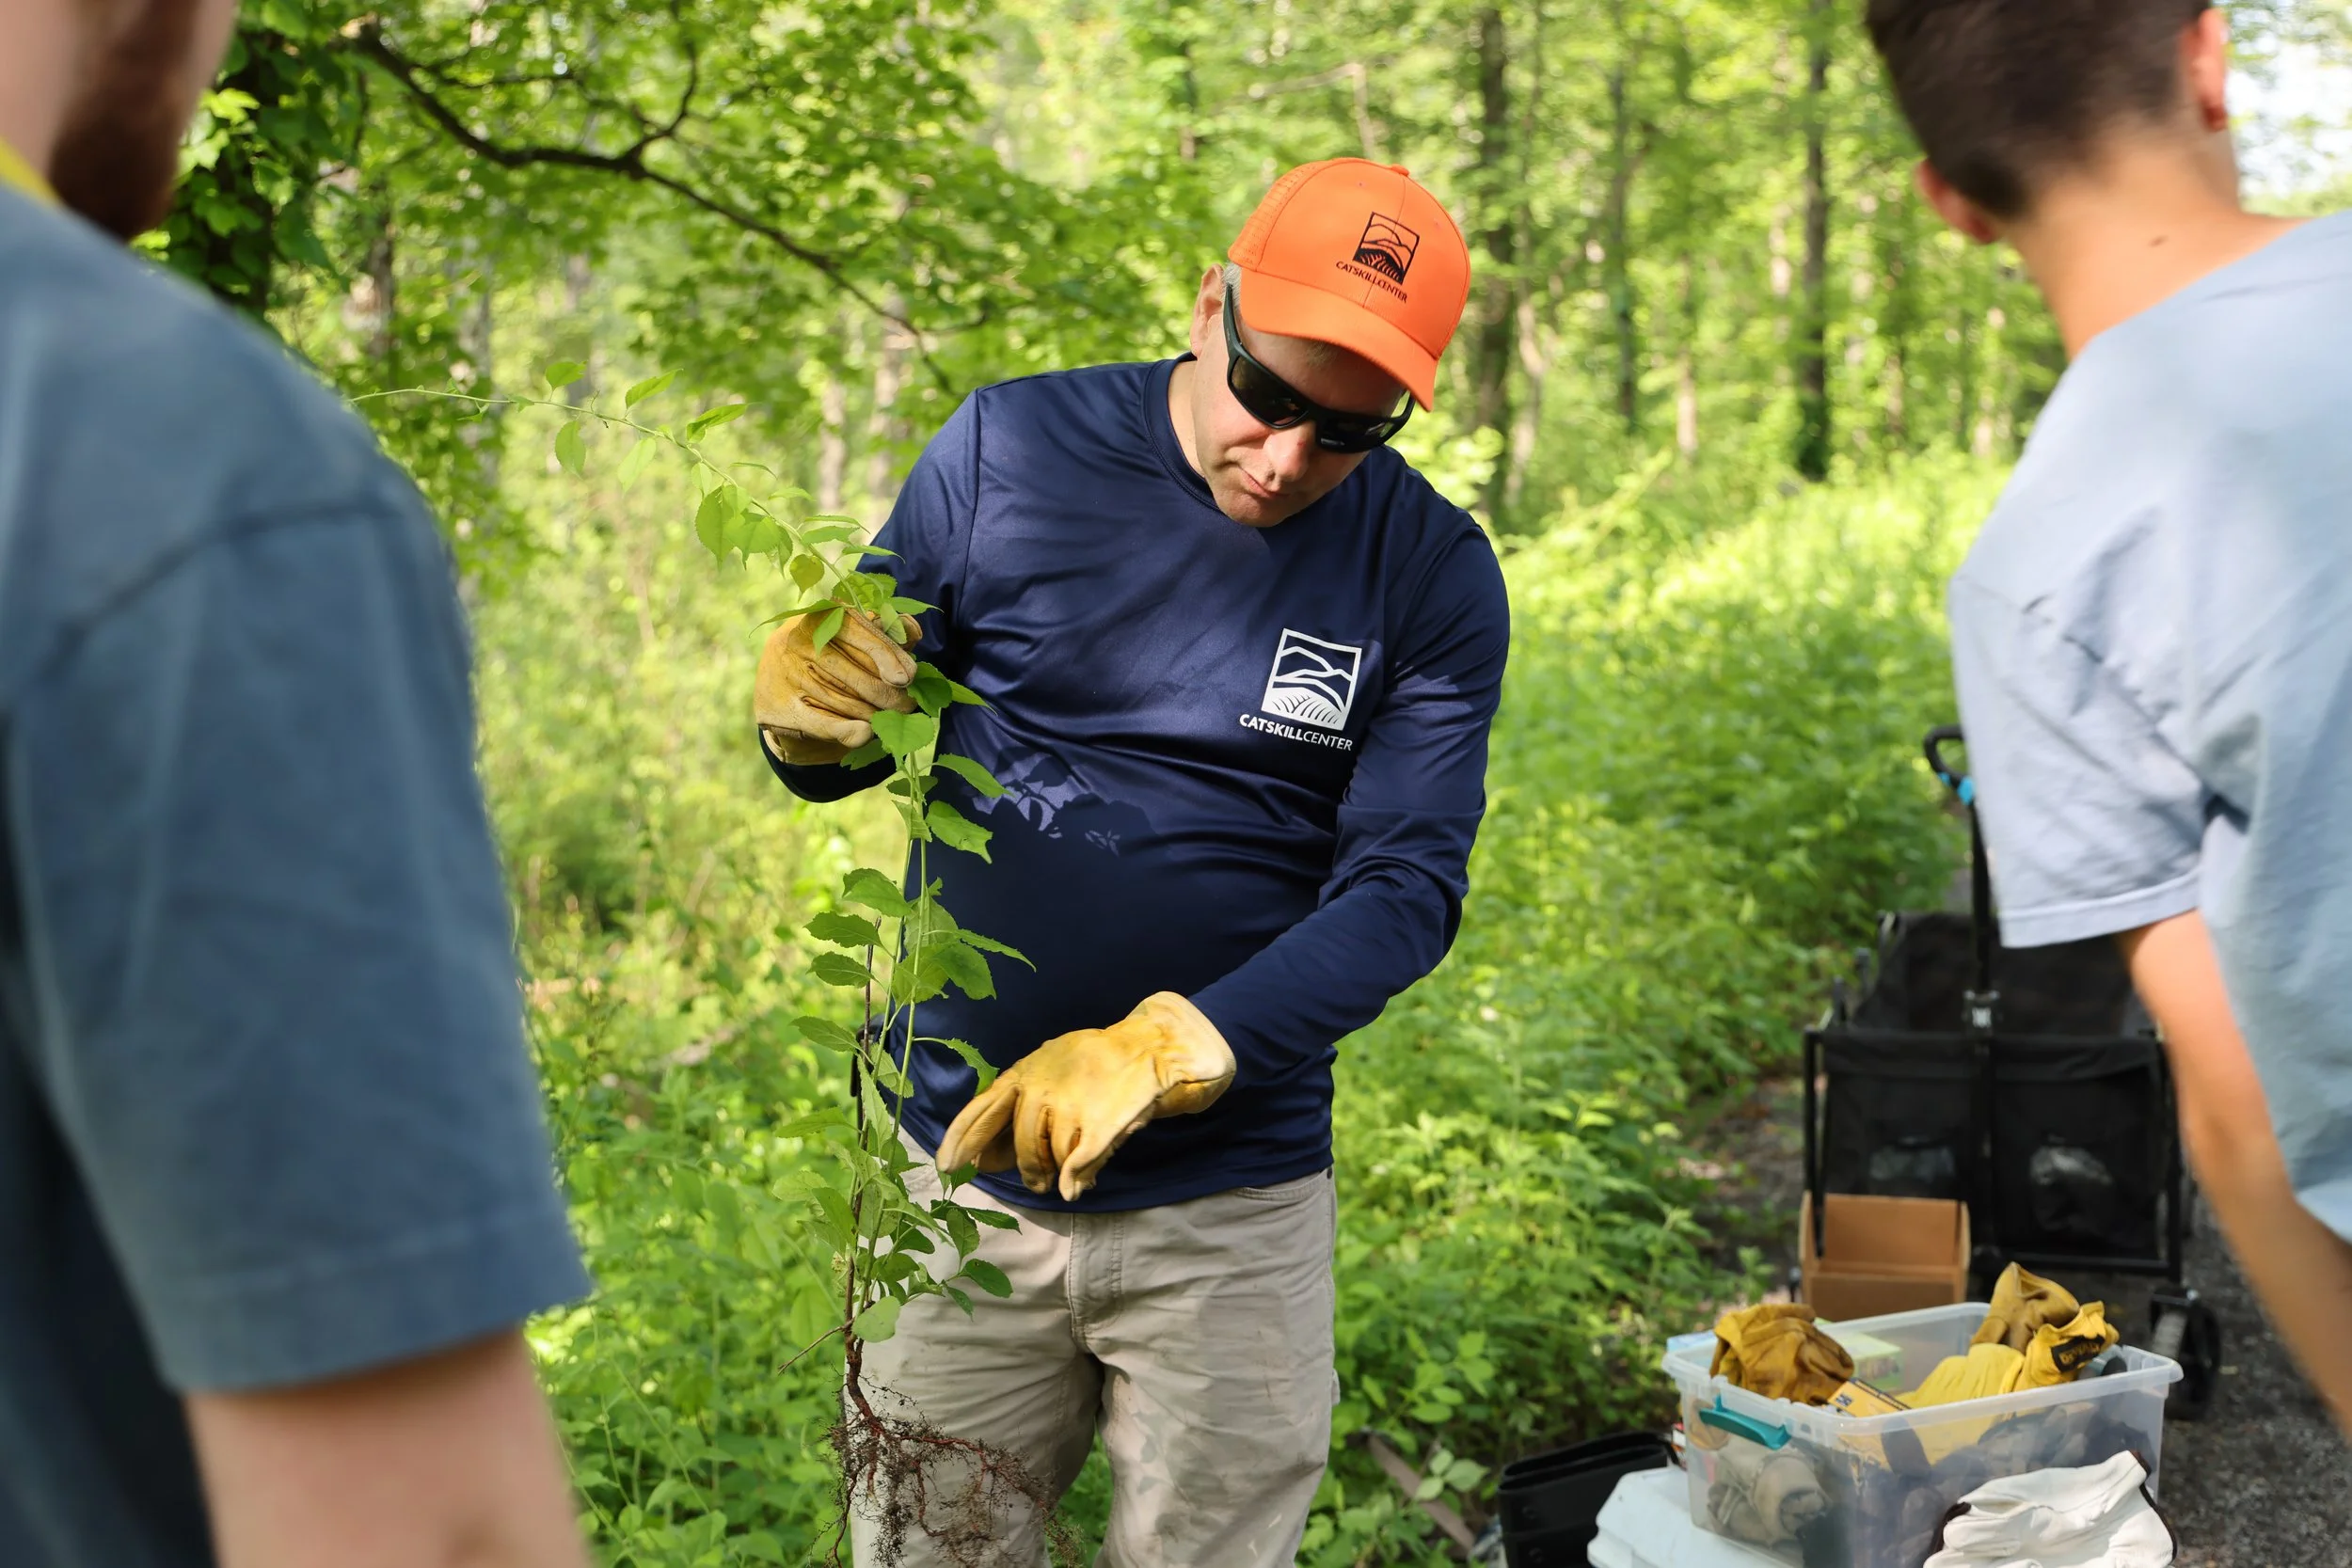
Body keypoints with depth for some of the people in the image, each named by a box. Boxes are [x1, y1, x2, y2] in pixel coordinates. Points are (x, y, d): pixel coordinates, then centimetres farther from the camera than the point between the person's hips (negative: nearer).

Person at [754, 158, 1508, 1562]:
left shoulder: (1434, 577, -5)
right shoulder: (1009, 451, -3)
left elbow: (1406, 891, -10)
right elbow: (852, 757, 4)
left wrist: (1161, 1054, -24)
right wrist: (809, 710, -21)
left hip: (1232, 1211, 0)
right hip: (961, 1159, 1)